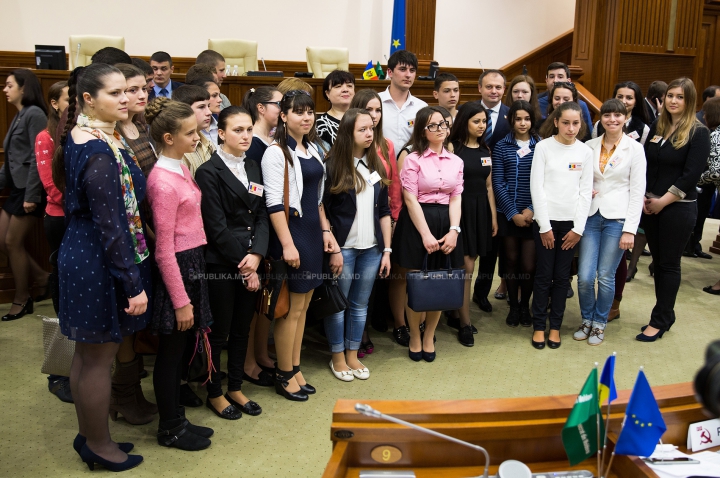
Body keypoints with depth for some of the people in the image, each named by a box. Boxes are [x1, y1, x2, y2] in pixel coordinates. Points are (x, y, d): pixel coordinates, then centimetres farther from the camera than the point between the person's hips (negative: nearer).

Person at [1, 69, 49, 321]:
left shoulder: (34, 114, -11)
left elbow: (38, 157, -18)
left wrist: (32, 195, -21)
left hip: (29, 189, -9)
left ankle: (22, 299, 14)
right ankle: (43, 279, 21)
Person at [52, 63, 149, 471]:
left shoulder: (80, 137, 7)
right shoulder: (99, 153, -23)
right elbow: (110, 226, -24)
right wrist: (133, 284, -20)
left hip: (82, 254, 10)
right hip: (101, 264, -10)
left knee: (88, 355, 20)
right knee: (99, 358, 6)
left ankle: (89, 435, 36)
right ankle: (99, 446, 24)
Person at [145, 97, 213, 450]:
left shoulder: (181, 167, 9)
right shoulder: (164, 182, -20)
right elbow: (163, 250, -19)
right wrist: (181, 300, -17)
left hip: (192, 263, 9)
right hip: (177, 268, -9)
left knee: (178, 349, 18)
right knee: (171, 352, 6)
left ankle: (176, 419, 32)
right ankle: (170, 429, 22)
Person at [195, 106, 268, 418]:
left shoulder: (253, 169, 12)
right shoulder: (209, 172, -8)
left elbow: (262, 216, 6)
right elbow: (216, 226, -13)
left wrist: (256, 255, -9)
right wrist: (242, 264, -12)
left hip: (250, 263, 6)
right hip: (221, 265, -6)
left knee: (242, 328, 15)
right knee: (219, 331, 6)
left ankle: (235, 389, 30)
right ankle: (214, 394, 23)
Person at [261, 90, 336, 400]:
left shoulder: (312, 150, 13)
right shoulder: (276, 152, -11)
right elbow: (274, 202, -16)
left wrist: (325, 230, 12)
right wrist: (287, 244, -19)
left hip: (313, 232, 7)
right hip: (291, 232, -7)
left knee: (303, 305, 12)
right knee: (292, 308, 0)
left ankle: (295, 368, 25)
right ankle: (284, 376, 15)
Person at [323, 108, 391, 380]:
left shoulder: (377, 167, 8)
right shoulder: (334, 167, -7)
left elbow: (384, 212, 9)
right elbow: (323, 212, -8)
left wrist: (387, 250, 5)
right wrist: (333, 250, -11)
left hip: (371, 248, 4)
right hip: (343, 247, -4)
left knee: (360, 304, 12)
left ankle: (352, 355, 25)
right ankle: (337, 357, 21)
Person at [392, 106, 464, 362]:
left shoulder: (456, 161, 9)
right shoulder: (413, 159, -4)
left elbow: (456, 198, 6)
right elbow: (410, 199, -9)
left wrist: (453, 230, -8)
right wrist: (426, 234, -15)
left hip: (446, 224, 4)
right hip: (417, 222, -4)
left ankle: (429, 337, 24)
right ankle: (414, 338, 21)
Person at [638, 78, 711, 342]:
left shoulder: (698, 132, -7)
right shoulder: (657, 127, 9)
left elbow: (691, 174, -14)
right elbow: (644, 164, 8)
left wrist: (663, 201, -14)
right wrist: (642, 197, -4)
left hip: (678, 208, -5)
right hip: (650, 206, 5)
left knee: (669, 264, 3)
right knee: (658, 261, 11)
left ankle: (660, 320, 13)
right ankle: (666, 314, 24)